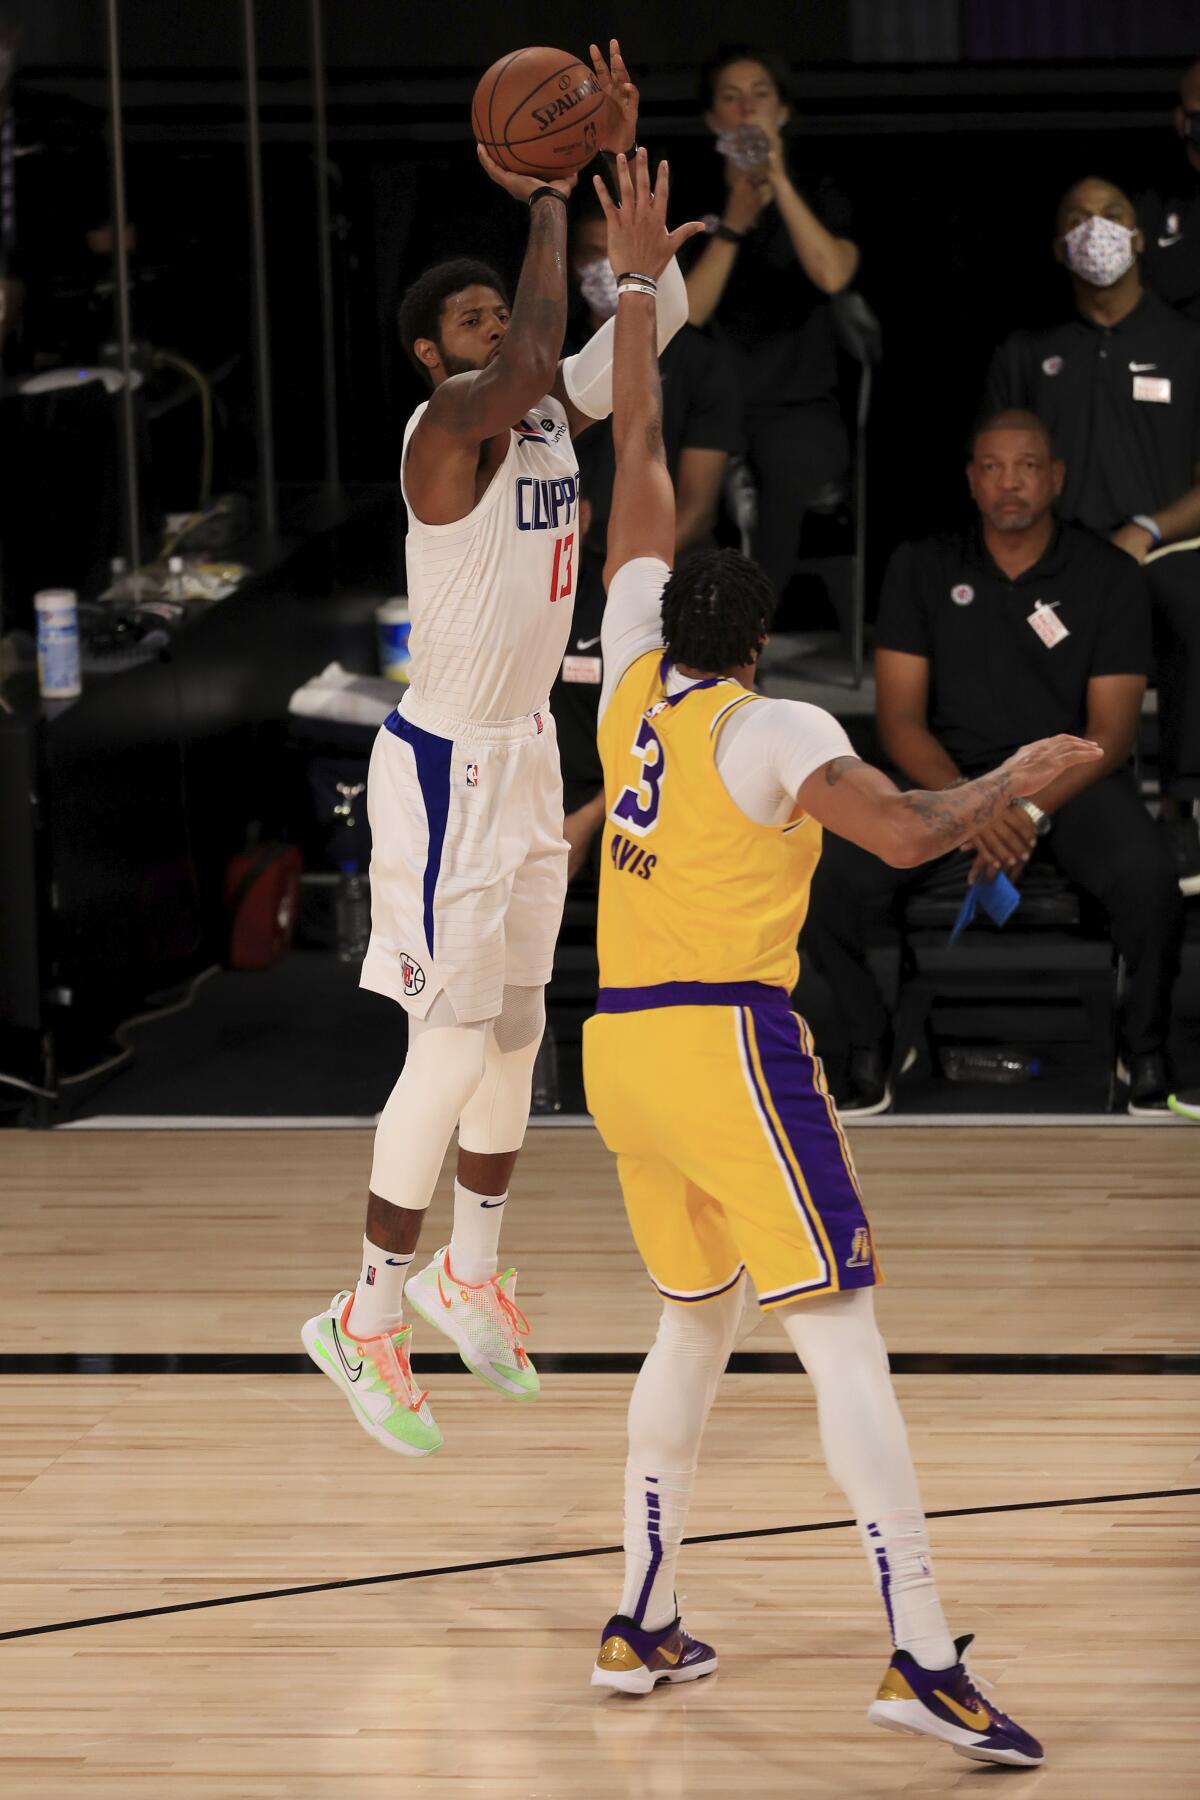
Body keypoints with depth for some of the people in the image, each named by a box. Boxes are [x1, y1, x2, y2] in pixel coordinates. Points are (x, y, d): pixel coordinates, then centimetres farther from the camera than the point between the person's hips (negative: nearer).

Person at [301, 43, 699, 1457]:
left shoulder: (550, 413, 3)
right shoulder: (450, 427, -22)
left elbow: (658, 318, 2)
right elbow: (527, 369, -42)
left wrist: (621, 164, -9)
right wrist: (545, 206, -32)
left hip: (527, 753, 9)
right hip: (447, 768, -9)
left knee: (517, 1029, 17)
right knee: (452, 1051, -7)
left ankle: (468, 1273, 34)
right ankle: (365, 1319, 4)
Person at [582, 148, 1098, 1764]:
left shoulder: (635, 676, 10)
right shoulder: (769, 730, -7)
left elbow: (638, 461, 18)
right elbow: (911, 833, -20)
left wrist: (637, 283, 22)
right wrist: (1023, 776, -2)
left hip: (619, 1047, 7)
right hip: (726, 1042, -7)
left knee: (694, 1327, 21)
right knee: (843, 1341, -10)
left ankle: (643, 1628, 22)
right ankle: (923, 1657, -18)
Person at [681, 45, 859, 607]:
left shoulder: (816, 197, 12)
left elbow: (832, 275, -10)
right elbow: (683, 313, -2)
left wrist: (778, 181, -10)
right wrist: (734, 222, -9)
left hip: (801, 409, -1)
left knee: (788, 466, -34)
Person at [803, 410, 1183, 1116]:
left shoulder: (1110, 577, 0)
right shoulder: (923, 569, 4)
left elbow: (1110, 731, -4)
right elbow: (901, 718, 0)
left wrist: (1030, 812, -20)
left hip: (1071, 777, -1)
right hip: (948, 779, 1)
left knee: (1148, 878, -34)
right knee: (835, 879, -27)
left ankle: (1148, 1058, -9)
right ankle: (872, 1053, -3)